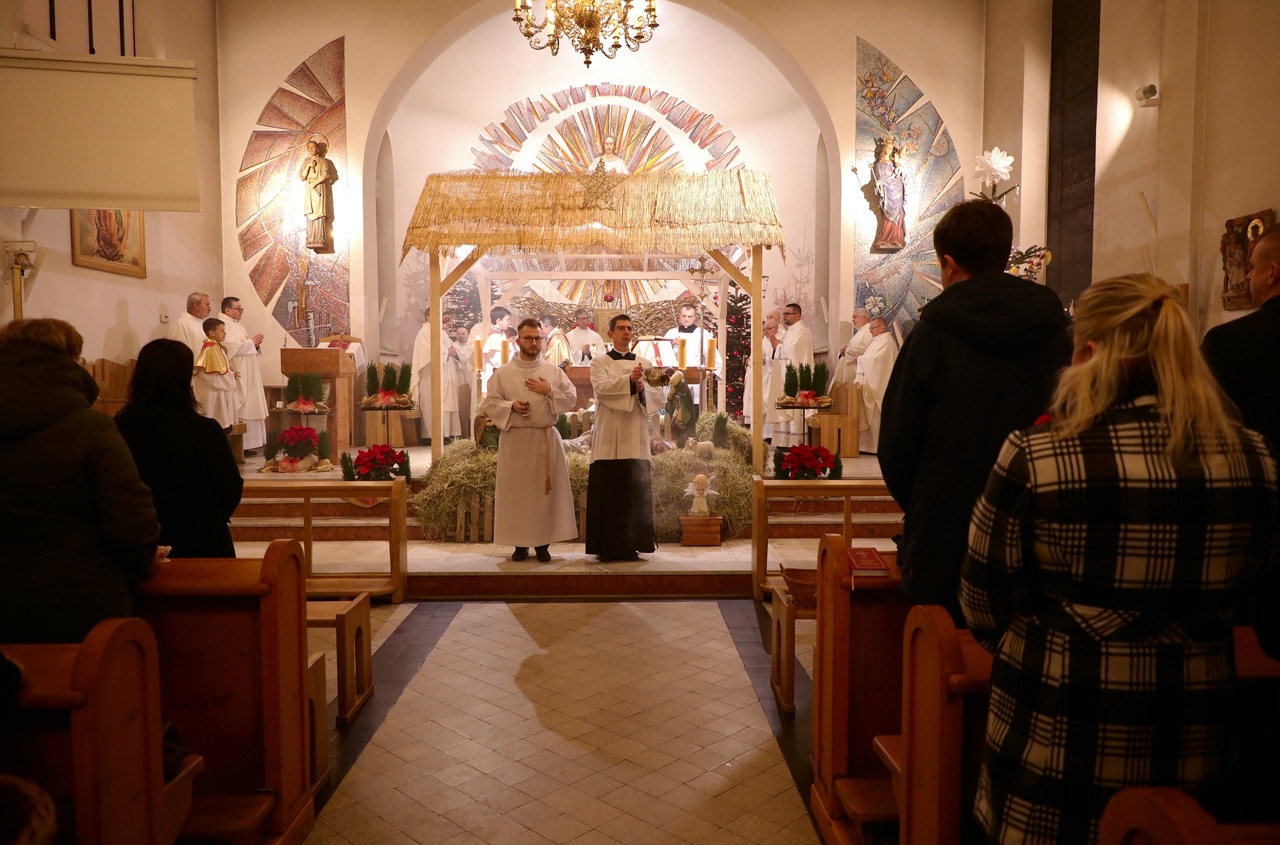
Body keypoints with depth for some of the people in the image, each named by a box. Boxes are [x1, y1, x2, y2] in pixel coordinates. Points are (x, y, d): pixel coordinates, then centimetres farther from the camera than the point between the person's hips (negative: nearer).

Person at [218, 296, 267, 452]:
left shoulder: (239, 325, 20)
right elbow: (232, 347, -23)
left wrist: (255, 344, 4)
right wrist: (251, 341, -12)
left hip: (248, 375, 10)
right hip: (236, 376, -10)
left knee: (249, 407, 9)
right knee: (238, 410, -9)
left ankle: (247, 443, 13)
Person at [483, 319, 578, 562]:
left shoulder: (554, 371, 6)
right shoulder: (503, 372, 3)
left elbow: (571, 399, 3)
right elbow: (490, 404, 1)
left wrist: (550, 391, -11)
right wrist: (511, 406, -16)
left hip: (546, 439, 1)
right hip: (515, 439, -1)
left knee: (545, 490, 2)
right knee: (516, 490, 1)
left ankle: (542, 543, 11)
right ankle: (520, 543, 12)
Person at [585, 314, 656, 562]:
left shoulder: (644, 363, 14)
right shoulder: (599, 363, 5)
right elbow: (601, 387, -15)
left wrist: (643, 390, -15)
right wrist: (629, 380, -28)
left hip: (635, 438, 3)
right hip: (609, 438, -2)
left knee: (635, 492, 2)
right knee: (607, 492, -2)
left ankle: (630, 545, 11)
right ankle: (605, 547, 4)